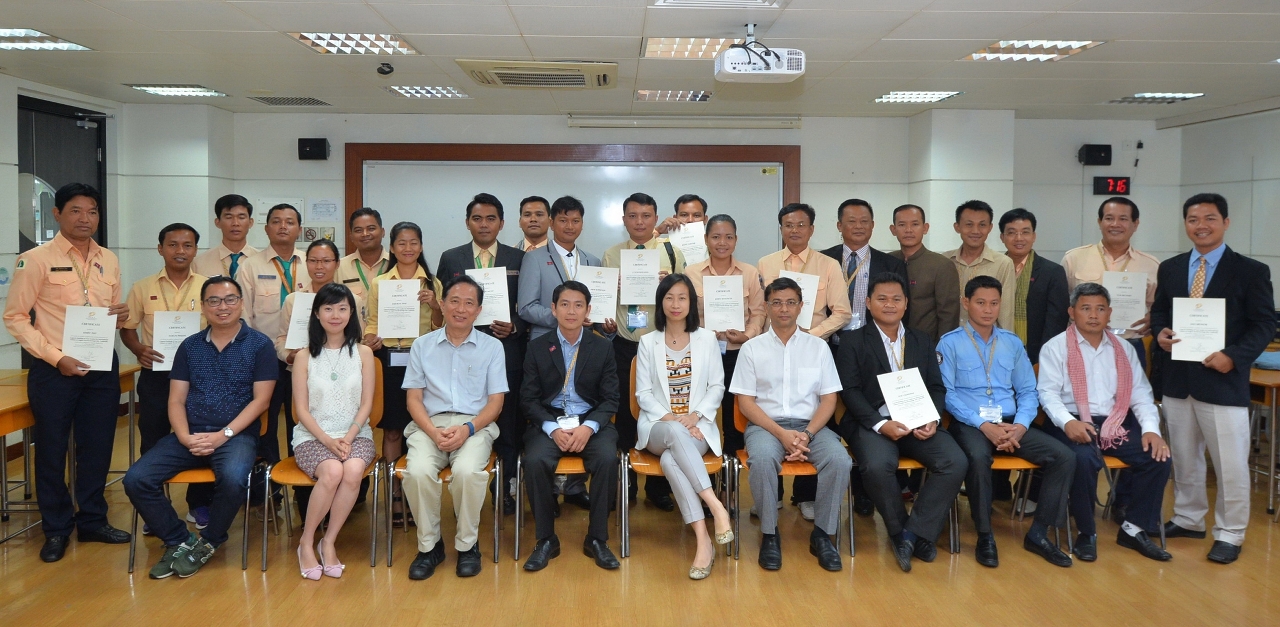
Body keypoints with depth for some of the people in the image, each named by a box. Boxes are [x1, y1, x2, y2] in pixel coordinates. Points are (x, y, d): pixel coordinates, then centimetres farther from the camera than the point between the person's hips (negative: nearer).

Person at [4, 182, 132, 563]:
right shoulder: (36, 260, -6)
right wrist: (57, 358, -16)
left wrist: (122, 315, -6)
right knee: (52, 450, 6)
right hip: (55, 370, -4)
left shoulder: (109, 261, 9)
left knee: (98, 447, 11)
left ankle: (92, 521, 27)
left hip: (102, 367, 4)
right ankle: (56, 528, 22)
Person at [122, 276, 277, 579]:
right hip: (189, 435, 4)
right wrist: (185, 436, -11)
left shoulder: (260, 345, 1)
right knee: (136, 479, -17)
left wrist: (223, 435, -14)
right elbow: (176, 400, 8)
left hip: (236, 435, -4)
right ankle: (179, 540, 3)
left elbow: (260, 399, -4)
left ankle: (207, 543, -5)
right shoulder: (189, 346, 12)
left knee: (233, 478, -34)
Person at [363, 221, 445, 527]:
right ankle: (395, 496, 11)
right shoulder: (379, 283, 8)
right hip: (390, 360, 0)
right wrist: (370, 339, -12)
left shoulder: (433, 283, 8)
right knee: (392, 429, 3)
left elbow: (440, 326, 8)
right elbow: (372, 322, 9)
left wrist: (435, 305, -11)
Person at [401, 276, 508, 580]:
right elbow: (414, 398, 7)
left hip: (475, 425, -1)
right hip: (430, 423, 1)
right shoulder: (422, 345, 11)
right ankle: (429, 545, -8)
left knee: (468, 470, -33)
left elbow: (495, 401, 5)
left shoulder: (492, 347, 8)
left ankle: (467, 544, -9)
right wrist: (433, 432, -12)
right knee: (418, 471, -30)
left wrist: (467, 429, -14)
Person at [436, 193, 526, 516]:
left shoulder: (519, 259, 7)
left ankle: (508, 488, 14)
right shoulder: (451, 259, 10)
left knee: (508, 425, 3)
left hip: (507, 353, -1)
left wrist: (514, 327, -11)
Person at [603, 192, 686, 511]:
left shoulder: (672, 253, 4)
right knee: (625, 413, 9)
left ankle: (658, 487, 18)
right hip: (624, 345, 1)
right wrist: (606, 320, -10)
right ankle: (625, 484, 24)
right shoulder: (611, 255, 7)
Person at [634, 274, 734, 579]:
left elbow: (717, 387, 8)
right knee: (675, 433, -39)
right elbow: (643, 393, 5)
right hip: (658, 427, 0)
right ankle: (716, 506, -44)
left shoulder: (707, 339, 12)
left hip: (697, 426, 0)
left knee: (670, 460, -35)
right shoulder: (648, 343, 11)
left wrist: (695, 415, -11)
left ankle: (703, 540, -37)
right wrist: (668, 418, -13)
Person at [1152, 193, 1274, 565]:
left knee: (1230, 463, 2)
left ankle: (1229, 534, 15)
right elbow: (1158, 311, 14)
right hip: (1177, 379, 5)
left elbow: (1265, 324, -6)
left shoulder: (1251, 271, -4)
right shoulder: (1169, 268, 9)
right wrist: (1160, 332, -8)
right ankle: (1188, 519, 31)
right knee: (1183, 457, 16)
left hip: (1223, 380, -4)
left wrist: (1233, 356, -20)